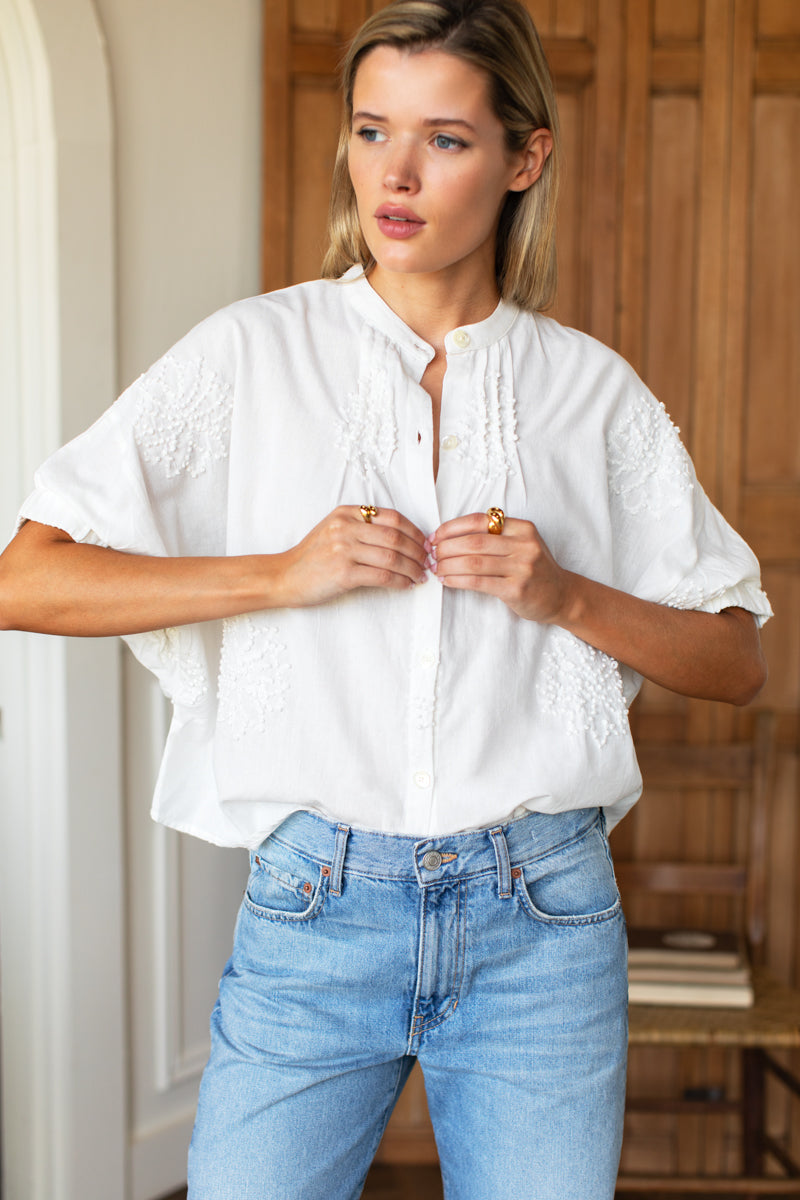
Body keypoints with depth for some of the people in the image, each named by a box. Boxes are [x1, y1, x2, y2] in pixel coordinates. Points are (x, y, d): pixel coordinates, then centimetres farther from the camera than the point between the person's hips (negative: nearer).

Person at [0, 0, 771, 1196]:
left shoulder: (593, 389, 5)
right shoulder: (252, 354, 1)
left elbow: (736, 661, 9)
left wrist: (564, 595, -8)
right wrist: (279, 575, -13)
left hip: (543, 918, 1)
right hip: (314, 910, -1)